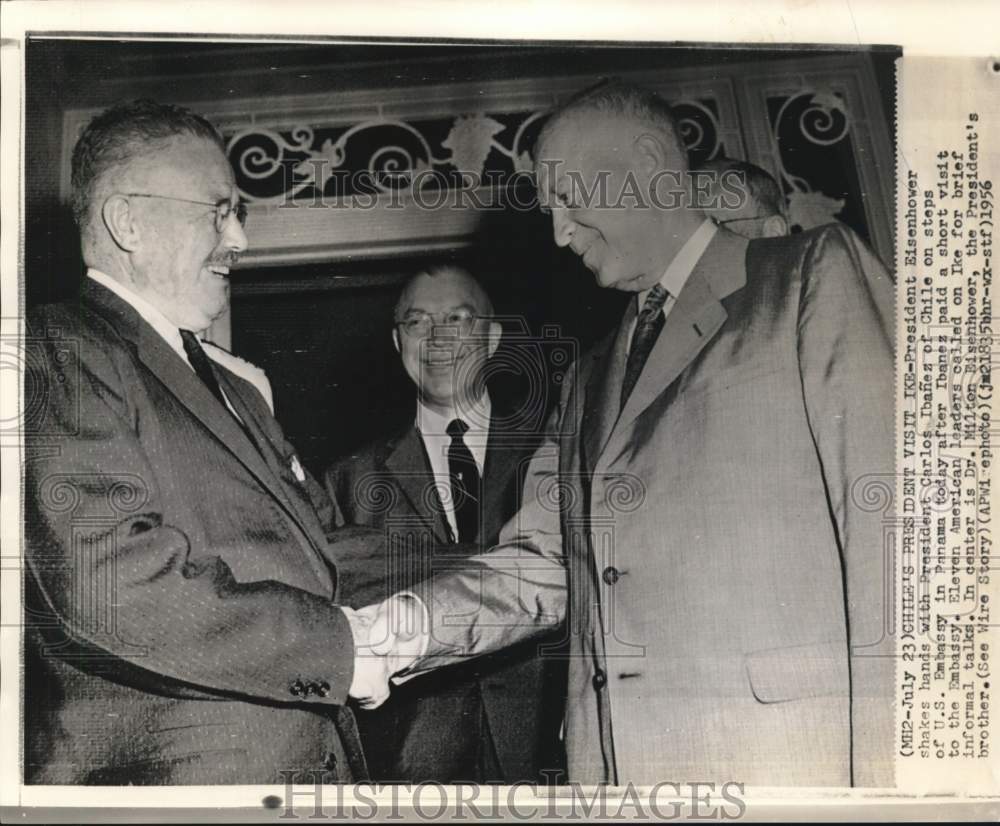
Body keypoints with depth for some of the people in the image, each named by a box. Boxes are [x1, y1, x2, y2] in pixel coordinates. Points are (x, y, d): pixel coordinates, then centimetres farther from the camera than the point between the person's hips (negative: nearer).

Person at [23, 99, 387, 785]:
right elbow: (112, 583, -23)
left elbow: (300, 556, 12)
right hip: (163, 771, -8)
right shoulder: (61, 351, -10)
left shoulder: (234, 387, 18)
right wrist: (339, 644, -18)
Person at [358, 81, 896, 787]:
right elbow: (539, 568, 12)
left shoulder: (818, 275, 2)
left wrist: (880, 756, -14)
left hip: (792, 751, -5)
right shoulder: (591, 381, 20)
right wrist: (380, 630, -3)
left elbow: (882, 517, -7)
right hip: (614, 759, 5)